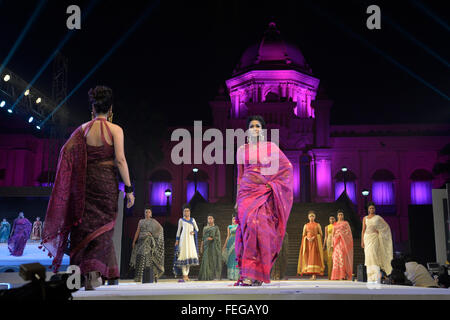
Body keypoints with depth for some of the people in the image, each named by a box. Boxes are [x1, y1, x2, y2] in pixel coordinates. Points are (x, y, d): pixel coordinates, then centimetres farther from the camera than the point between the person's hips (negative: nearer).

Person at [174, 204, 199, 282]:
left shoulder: (192, 220, 15)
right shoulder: (181, 220, 8)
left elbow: (197, 229, 16)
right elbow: (178, 230, 9)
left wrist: (194, 232, -5)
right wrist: (177, 240, 2)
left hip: (191, 239, 3)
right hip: (183, 238, -3)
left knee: (190, 256, 1)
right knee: (184, 256, -11)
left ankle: (187, 275, 10)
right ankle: (184, 276, -13)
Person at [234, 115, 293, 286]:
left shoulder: (270, 147, 7)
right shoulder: (242, 149, 13)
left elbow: (287, 166, 8)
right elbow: (240, 175, 15)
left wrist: (273, 183, -1)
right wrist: (237, 198, 12)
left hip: (265, 193, -1)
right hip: (247, 192, 1)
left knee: (260, 226, -14)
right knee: (249, 225, -12)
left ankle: (256, 274, -9)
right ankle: (248, 274, -6)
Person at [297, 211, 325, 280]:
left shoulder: (317, 225, 8)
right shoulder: (306, 225, 14)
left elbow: (321, 234, 3)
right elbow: (303, 235, 11)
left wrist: (314, 237, -12)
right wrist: (307, 238, -9)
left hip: (315, 242, -3)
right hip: (307, 242, 3)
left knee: (314, 257, -13)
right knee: (308, 257, -3)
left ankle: (314, 274, -18)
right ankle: (311, 274, 2)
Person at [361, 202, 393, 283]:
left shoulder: (378, 217, 5)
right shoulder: (365, 218, 12)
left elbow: (387, 226, 5)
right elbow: (363, 230, 10)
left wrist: (379, 231, -7)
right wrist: (362, 241, 3)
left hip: (374, 238, -3)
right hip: (367, 237, 3)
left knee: (373, 255, -19)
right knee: (368, 256, 0)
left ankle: (376, 278, -22)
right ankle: (370, 278, 4)